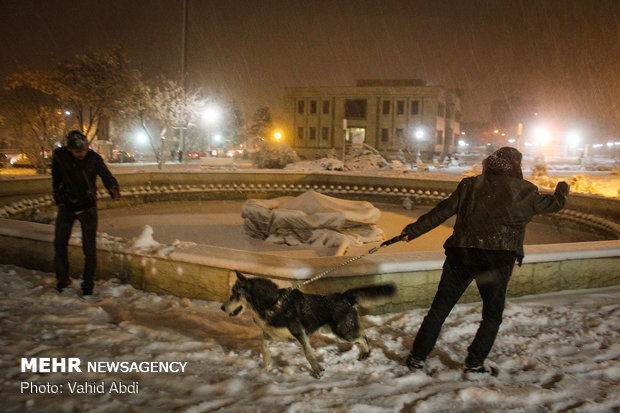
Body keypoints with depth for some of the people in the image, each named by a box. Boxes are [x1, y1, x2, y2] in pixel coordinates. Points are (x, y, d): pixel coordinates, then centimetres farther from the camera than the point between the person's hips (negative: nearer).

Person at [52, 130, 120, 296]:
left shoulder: (94, 158, -15)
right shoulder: (59, 155, -8)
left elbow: (107, 176, -12)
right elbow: (56, 178, 7)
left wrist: (113, 189, -33)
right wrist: (58, 198, 6)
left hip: (88, 207, -2)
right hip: (66, 206, 3)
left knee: (89, 247, -1)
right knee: (59, 243, 8)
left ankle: (88, 282, 12)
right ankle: (62, 279, 25)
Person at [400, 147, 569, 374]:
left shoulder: (470, 185, 7)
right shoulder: (524, 191, 3)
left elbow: (441, 211, 6)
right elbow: (553, 204, 18)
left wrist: (414, 230, 13)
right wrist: (562, 191, 40)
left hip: (461, 254, 2)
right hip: (497, 260, -2)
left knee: (439, 309, 12)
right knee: (492, 315, 18)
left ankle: (417, 357, 15)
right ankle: (475, 362, 15)